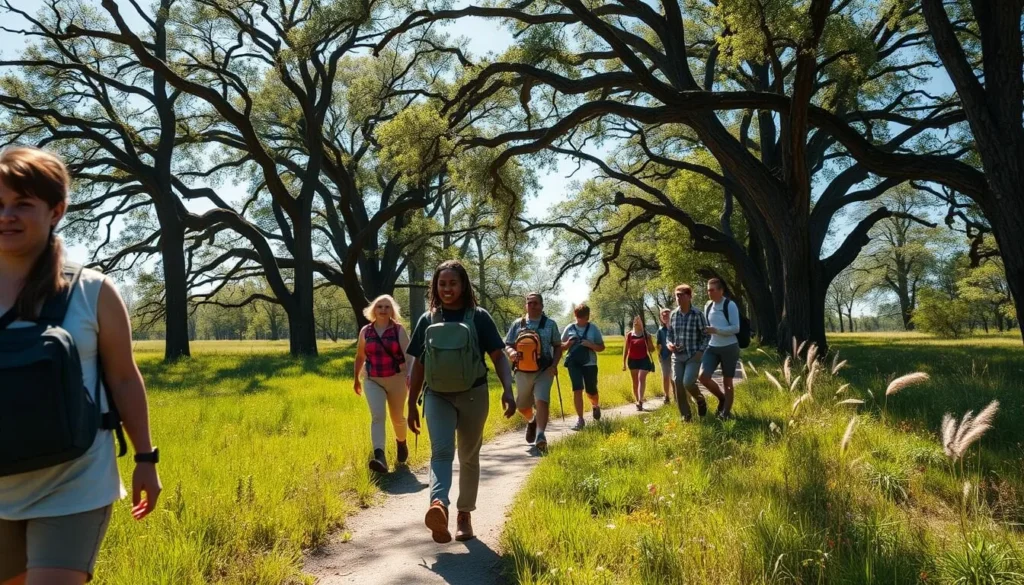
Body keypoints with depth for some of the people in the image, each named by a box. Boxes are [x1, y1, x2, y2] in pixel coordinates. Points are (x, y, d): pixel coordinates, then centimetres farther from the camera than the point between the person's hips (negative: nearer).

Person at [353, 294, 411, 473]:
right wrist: (356, 379, 21)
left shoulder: (399, 330, -5)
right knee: (377, 417, -17)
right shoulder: (365, 331, 3)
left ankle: (401, 443, 45)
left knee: (397, 417, 14)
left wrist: (410, 377, -27)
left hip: (396, 380, -1)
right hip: (372, 381, 1)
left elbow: (408, 355, -13)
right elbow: (360, 356, 15)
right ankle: (380, 457, -28)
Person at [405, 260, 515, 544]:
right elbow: (419, 364, 10)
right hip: (437, 396, 1)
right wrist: (411, 404, 11)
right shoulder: (427, 320, 5)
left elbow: (498, 356, -4)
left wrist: (508, 390, -19)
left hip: (473, 395, -1)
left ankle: (464, 514, 23)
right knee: (441, 451, -19)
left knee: (469, 456, 10)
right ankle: (438, 505, -39)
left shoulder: (479, 317, -3)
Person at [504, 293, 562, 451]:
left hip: (544, 371, -2)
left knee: (542, 401, -20)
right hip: (523, 372, 2)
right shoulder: (518, 324, 6)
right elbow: (508, 345, 8)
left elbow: (558, 346, 10)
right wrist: (512, 353, -16)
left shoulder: (550, 324, 5)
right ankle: (531, 421, 45)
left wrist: (554, 365, -6)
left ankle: (540, 435, -19)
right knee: (522, 405, 13)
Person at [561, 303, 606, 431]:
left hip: (590, 363, 0)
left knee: (591, 391, 8)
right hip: (574, 363, 0)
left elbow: (602, 347, 5)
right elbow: (561, 346, 11)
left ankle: (596, 406, 42)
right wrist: (568, 344, -11)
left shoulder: (593, 328, 1)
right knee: (577, 390, -9)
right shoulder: (569, 328, 3)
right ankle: (580, 419, 0)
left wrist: (591, 345, -15)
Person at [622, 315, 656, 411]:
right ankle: (637, 401, 18)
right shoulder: (629, 335, 3)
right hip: (632, 360, 2)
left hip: (644, 360, -2)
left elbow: (652, 349, 6)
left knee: (641, 379, -17)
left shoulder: (646, 335, 0)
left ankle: (640, 401, -25)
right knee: (635, 382, 8)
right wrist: (624, 363, 3)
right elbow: (625, 349, 6)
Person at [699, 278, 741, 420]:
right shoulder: (708, 306, 7)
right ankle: (722, 398, 15)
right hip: (712, 347, 5)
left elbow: (736, 328, -17)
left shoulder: (730, 305, -11)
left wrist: (716, 330, -26)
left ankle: (726, 412, 14)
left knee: (727, 381, 3)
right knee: (703, 376, -9)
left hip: (729, 347, -5)